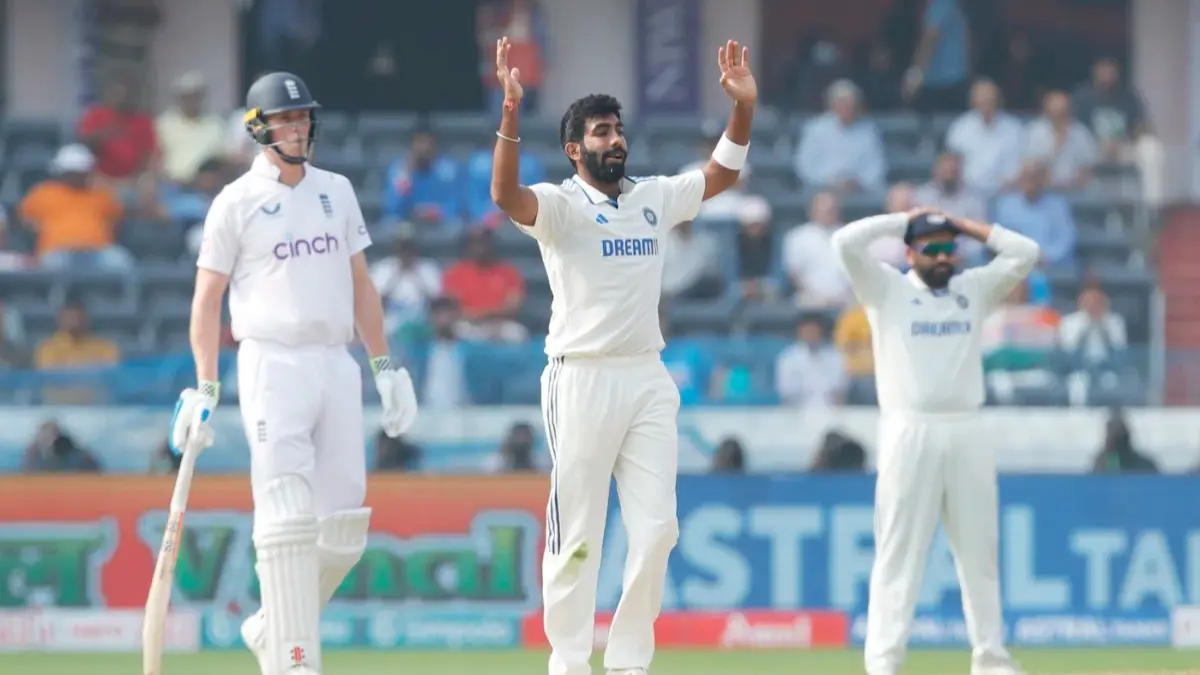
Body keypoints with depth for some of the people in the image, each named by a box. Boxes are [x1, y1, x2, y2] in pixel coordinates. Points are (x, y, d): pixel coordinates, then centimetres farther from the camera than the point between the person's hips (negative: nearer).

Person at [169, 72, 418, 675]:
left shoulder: (336, 191, 14)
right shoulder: (236, 203, 0)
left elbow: (360, 284, 18)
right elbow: (207, 298, 0)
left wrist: (384, 366, 12)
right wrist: (205, 388, -7)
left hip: (336, 365, 5)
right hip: (273, 367, -5)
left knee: (343, 525, 1)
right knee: (288, 520, -13)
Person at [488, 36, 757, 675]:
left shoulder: (655, 197, 13)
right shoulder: (559, 204, -5)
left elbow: (721, 174, 18)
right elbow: (505, 194, -23)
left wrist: (743, 106, 2)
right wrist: (511, 108, -36)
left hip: (648, 380, 5)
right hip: (582, 379, -5)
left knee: (656, 528, 1)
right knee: (577, 533, -2)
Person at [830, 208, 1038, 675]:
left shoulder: (975, 289, 16)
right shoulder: (887, 289, 6)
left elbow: (1025, 252, 10)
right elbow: (846, 243, -7)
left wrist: (964, 225, 12)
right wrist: (905, 220, 4)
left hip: (966, 433, 4)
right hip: (909, 432, -4)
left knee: (979, 549, 7)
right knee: (899, 550, -7)